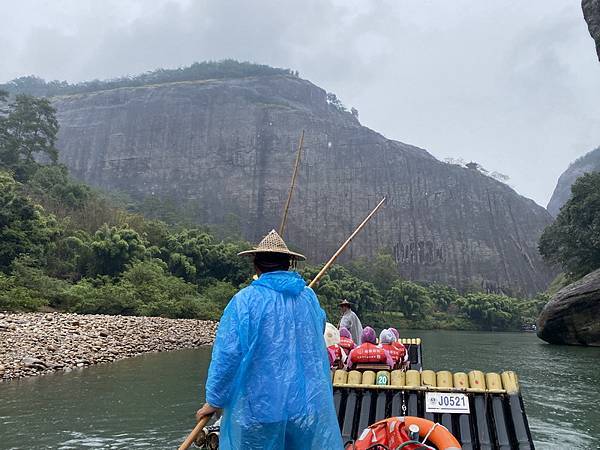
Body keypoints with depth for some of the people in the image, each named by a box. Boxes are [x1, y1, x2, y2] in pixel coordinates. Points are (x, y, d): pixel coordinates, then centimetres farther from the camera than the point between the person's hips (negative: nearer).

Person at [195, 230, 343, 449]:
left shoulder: (246, 300, -14)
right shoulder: (310, 298, 2)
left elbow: (227, 355, -15)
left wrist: (215, 400, -2)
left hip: (259, 408, -3)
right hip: (308, 405, 4)